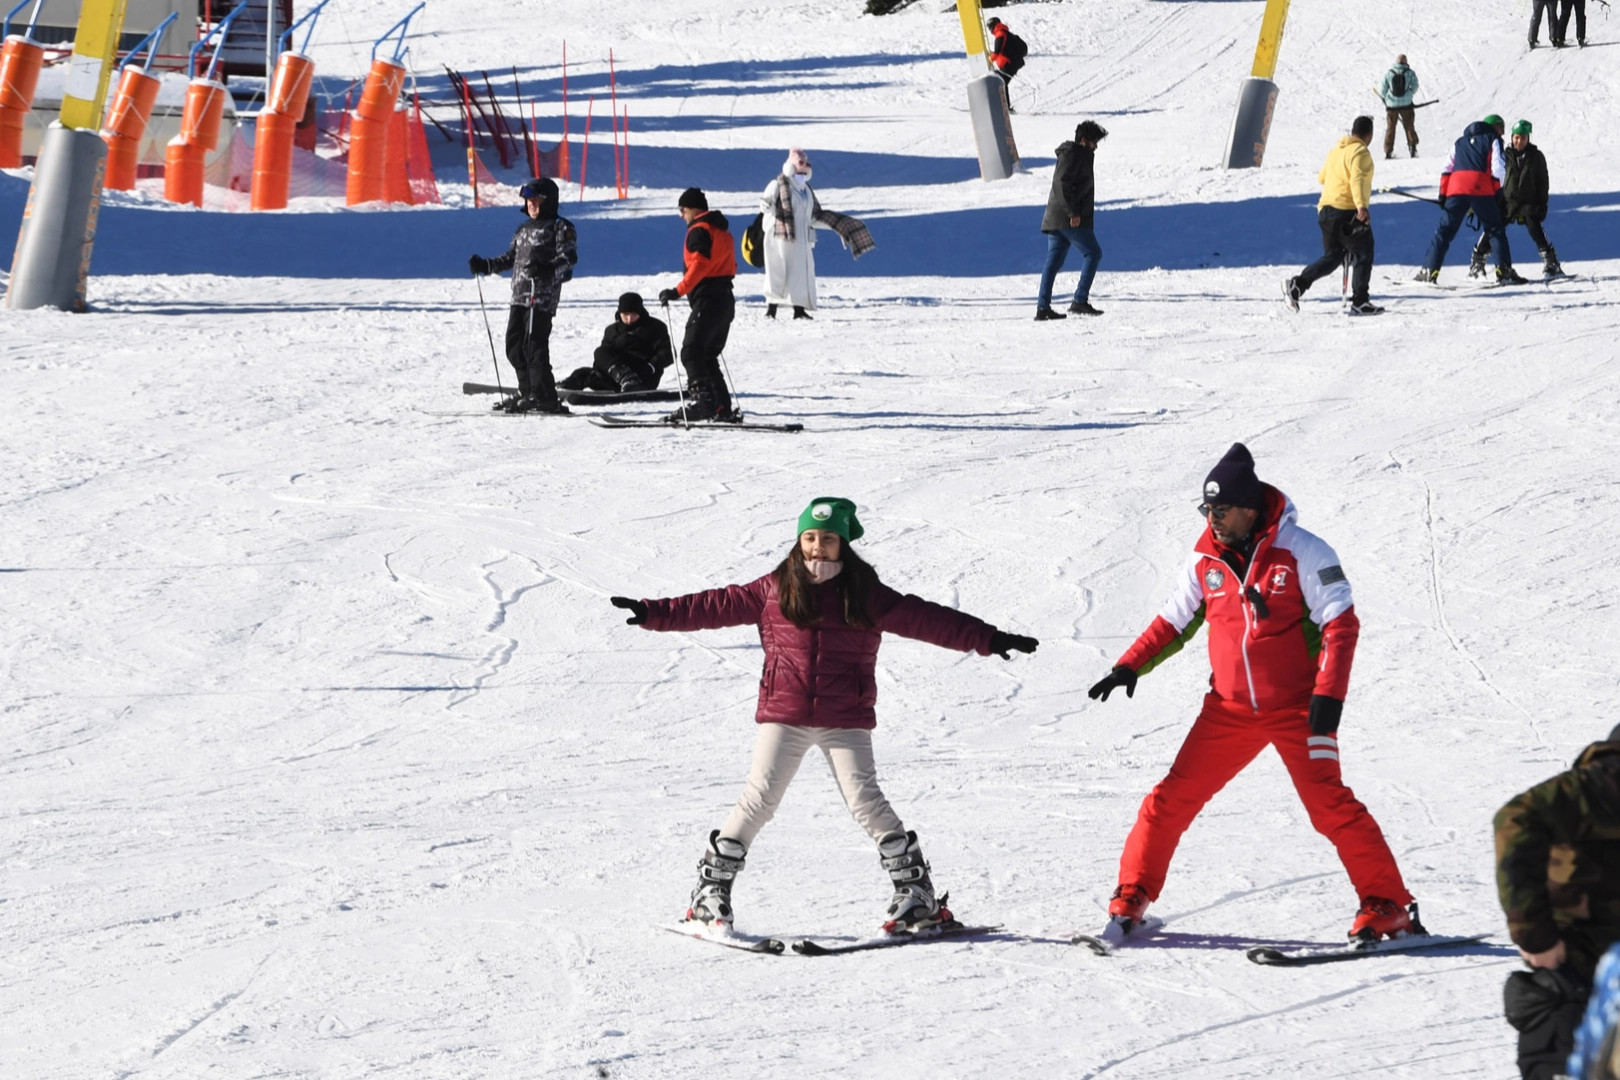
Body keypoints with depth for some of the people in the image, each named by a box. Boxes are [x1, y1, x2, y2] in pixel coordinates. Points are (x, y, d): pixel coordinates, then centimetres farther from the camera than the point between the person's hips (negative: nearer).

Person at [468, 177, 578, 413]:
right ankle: (528, 392, 16)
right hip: (519, 296, 8)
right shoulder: (523, 230, 22)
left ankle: (544, 398, -11)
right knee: (514, 346, 7)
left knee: (534, 345, -13)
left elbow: (569, 257, -11)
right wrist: (486, 266, 21)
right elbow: (511, 258, 30)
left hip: (542, 296, -8)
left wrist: (549, 268, -28)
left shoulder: (559, 227, -1)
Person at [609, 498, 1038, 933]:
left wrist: (987, 639, -3)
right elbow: (717, 606, 6)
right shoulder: (774, 591, 4)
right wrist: (653, 614, 2)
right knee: (760, 799, -4)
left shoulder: (866, 596, 2)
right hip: (783, 717, 1)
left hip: (845, 721, -1)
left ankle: (916, 891, -1)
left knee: (865, 800, -10)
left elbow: (924, 619, 1)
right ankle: (711, 888, 7)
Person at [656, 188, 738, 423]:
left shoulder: (699, 230, -9)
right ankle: (723, 408, 8)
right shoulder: (722, 230, 20)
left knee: (691, 353, -12)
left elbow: (699, 265, -21)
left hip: (707, 300, -10)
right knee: (708, 357, 13)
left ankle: (703, 400, -24)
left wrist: (679, 291, -23)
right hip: (725, 300, 10)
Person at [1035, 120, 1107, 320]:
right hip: (1069, 219, -10)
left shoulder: (1078, 155, 22)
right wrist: (1072, 212, -23)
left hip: (1055, 219, 10)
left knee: (1054, 261, 6)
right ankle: (1080, 301, -9)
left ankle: (1042, 307, 2)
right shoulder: (1073, 155, -9)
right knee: (1092, 253, -4)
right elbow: (1063, 183, -21)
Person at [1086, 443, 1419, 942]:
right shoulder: (1206, 559, 2)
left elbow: (1341, 625, -11)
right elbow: (1173, 622, 14)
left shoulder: (1302, 552, -11)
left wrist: (1329, 695, -20)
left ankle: (1387, 906, -7)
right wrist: (1129, 667, 1)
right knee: (1173, 798, 0)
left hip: (1297, 708, -4)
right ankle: (1131, 897, 13)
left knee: (1329, 803, -14)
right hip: (1230, 709, 4)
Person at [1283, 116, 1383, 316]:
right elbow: (1357, 179, -26)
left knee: (1332, 256, 15)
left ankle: (1297, 284, -1)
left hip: (1326, 210, 8)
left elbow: (1322, 177, 28)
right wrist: (1361, 206, -36)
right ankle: (1359, 302, -2)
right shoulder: (1360, 152, -10)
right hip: (1347, 211, -8)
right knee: (1363, 256, 2)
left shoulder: (1335, 151, 15)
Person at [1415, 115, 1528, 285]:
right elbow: (1498, 169, 1)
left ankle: (1429, 270, 2)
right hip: (1480, 189, -4)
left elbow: (1446, 169, 19)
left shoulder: (1460, 143, 29)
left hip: (1456, 189, 4)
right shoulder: (1493, 140, 14)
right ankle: (1504, 271, -5)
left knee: (1444, 231, 8)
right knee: (1496, 230, 5)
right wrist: (1498, 192, 9)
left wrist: (1443, 194, 15)